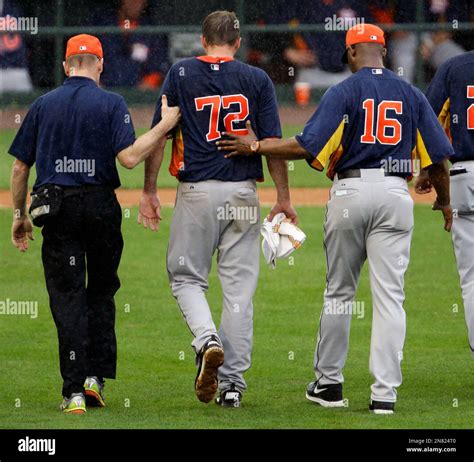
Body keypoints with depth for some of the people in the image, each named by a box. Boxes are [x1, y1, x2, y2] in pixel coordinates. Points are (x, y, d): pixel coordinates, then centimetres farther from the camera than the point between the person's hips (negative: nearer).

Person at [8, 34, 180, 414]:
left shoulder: (43, 105, 6)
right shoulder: (111, 103, -1)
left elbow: (20, 166, 7)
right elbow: (129, 157, -14)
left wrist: (19, 215, 16)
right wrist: (165, 125, -6)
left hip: (57, 209, 1)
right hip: (101, 207, -1)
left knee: (67, 297, 0)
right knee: (101, 291, 16)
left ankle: (75, 390, -8)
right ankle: (96, 375, 6)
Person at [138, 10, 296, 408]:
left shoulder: (181, 74, 1)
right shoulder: (256, 79, 3)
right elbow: (273, 143, -1)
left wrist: (149, 192, 3)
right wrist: (284, 198, 4)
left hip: (196, 192, -1)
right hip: (242, 195, 1)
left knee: (186, 277, 12)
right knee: (239, 287, 5)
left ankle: (207, 339, -16)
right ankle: (233, 383, 4)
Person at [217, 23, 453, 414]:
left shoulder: (344, 92, -3)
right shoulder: (411, 95, 6)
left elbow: (307, 146, -13)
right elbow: (438, 157, 6)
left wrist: (255, 147, -3)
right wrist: (444, 202, 22)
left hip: (350, 192, -1)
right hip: (396, 196, 1)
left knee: (339, 292, 13)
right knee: (389, 297, 0)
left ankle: (329, 383, 20)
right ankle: (385, 393, -7)